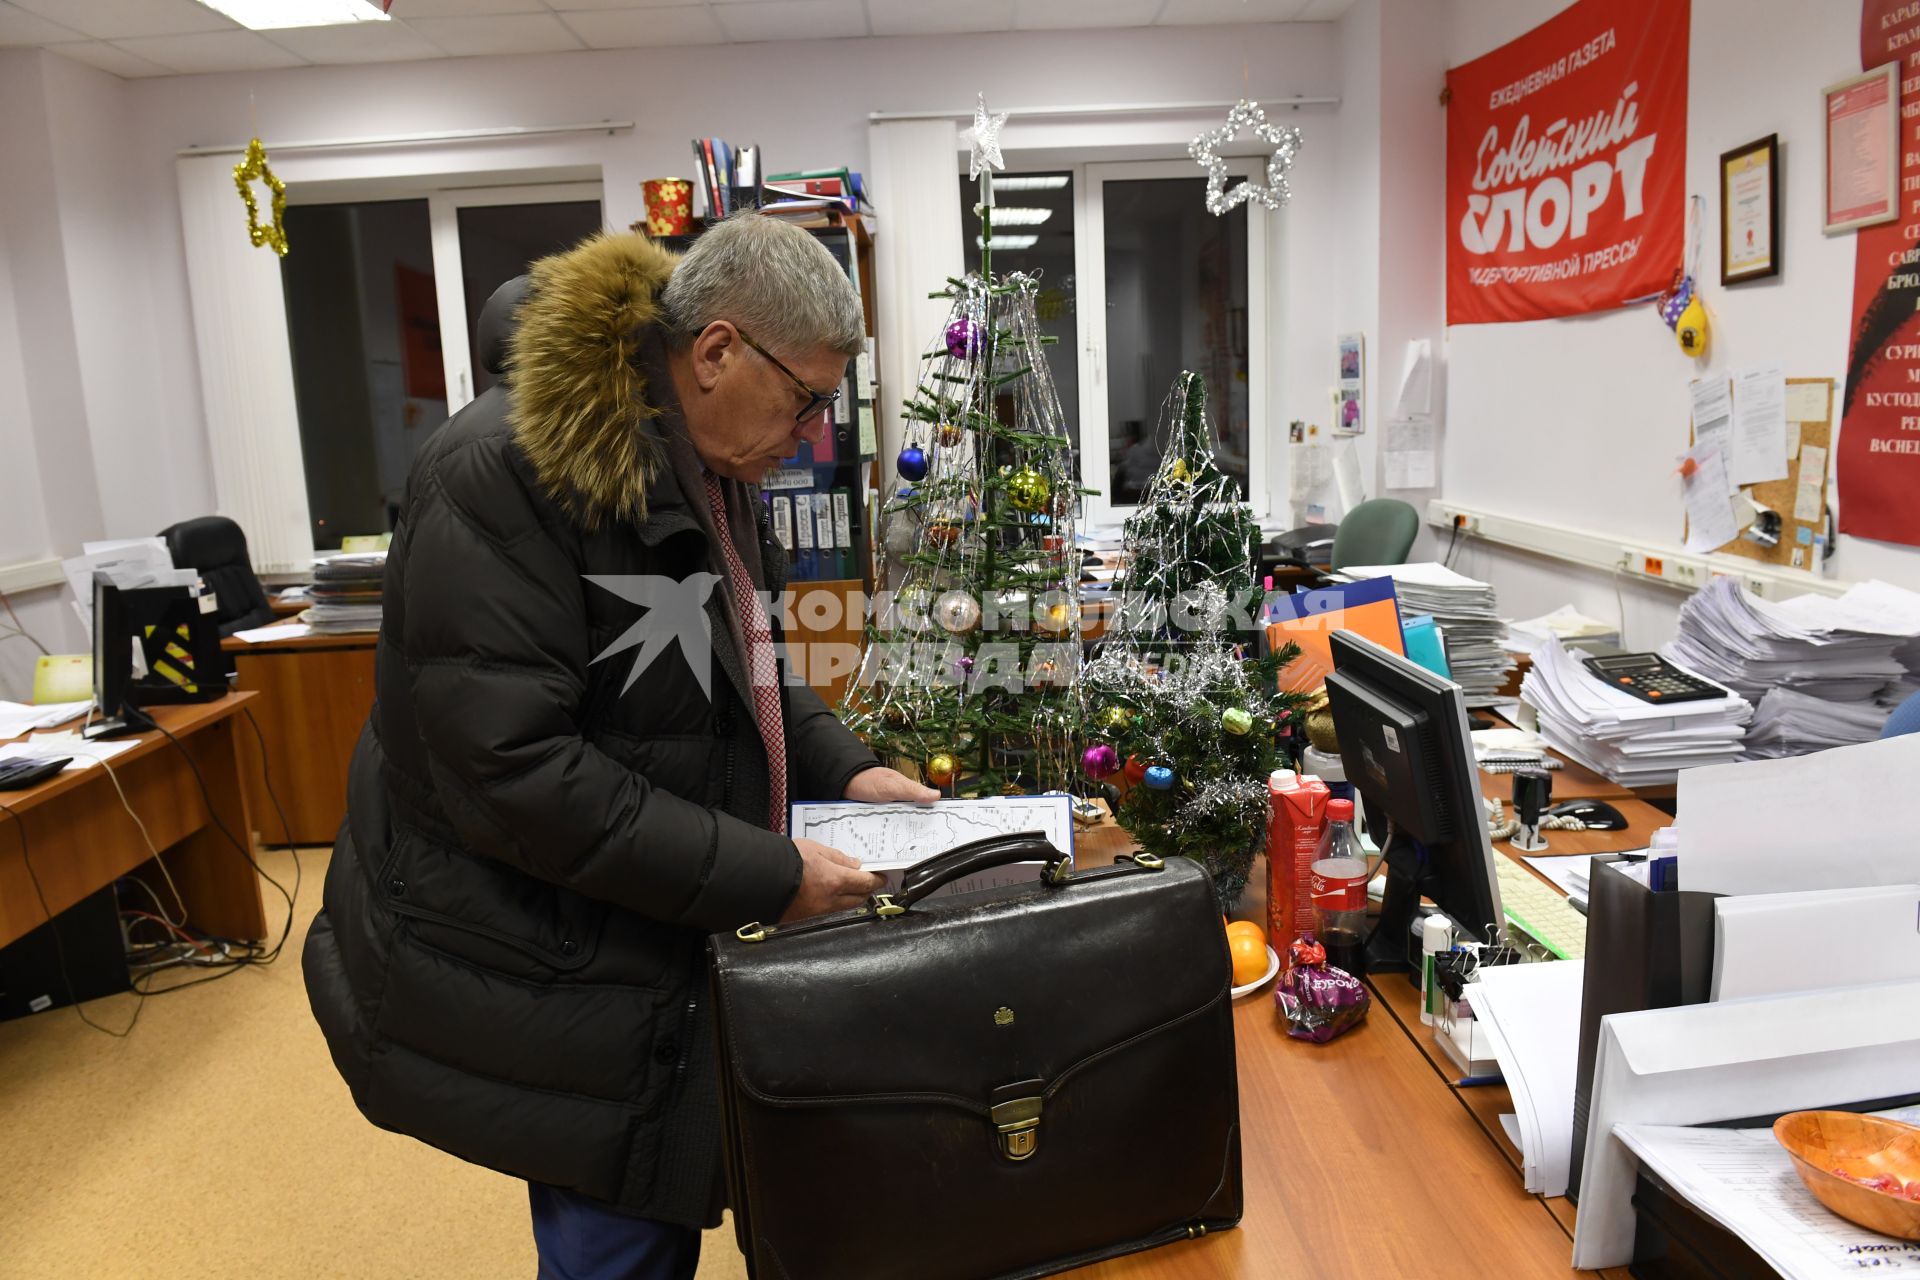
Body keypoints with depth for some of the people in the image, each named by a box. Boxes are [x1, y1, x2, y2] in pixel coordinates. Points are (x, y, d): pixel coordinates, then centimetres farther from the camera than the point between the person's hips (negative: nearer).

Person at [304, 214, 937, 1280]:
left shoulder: (713, 470, 5)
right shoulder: (502, 474, -23)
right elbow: (512, 772, -27)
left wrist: (843, 769, 0)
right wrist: (767, 875, -25)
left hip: (664, 950, 8)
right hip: (538, 981, -8)